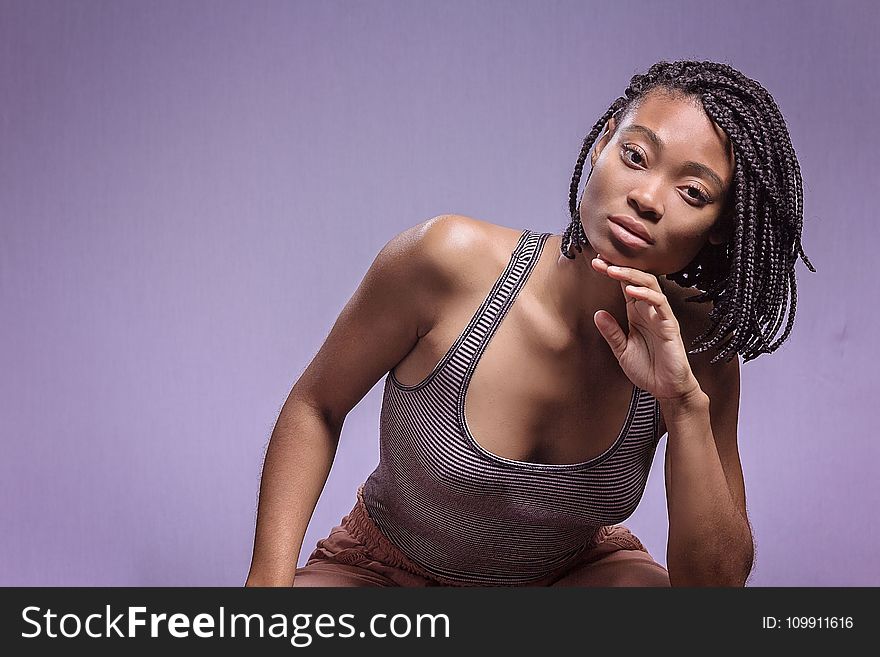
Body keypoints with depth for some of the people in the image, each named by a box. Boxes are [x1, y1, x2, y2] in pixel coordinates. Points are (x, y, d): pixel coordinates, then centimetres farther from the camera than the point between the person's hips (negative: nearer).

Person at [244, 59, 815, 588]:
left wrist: (685, 405, -32)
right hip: (383, 572, -1)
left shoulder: (697, 347, -18)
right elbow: (315, 409, -11)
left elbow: (720, 579, -20)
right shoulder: (450, 257, -26)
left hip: (575, 568, 2)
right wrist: (270, 578, -22)